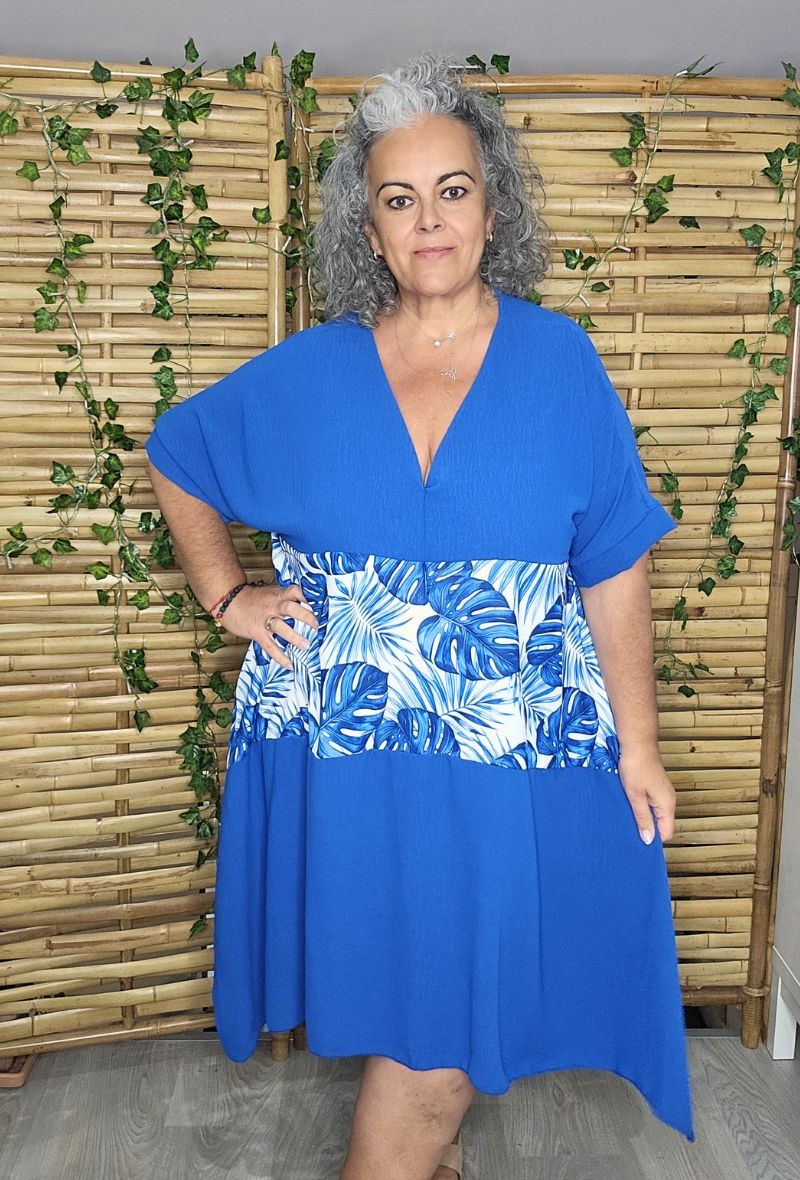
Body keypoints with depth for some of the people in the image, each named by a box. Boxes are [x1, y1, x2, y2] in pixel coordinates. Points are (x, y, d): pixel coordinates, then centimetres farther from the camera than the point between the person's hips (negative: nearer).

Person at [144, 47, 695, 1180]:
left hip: (509, 755, -1)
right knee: (404, 1014, 17)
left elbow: (614, 568, -2)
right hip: (343, 751, 2)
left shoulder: (559, 359, -3)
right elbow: (177, 461, 15)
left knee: (445, 1007, 7)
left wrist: (638, 746, -2)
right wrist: (228, 594, 5)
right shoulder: (307, 373, 0)